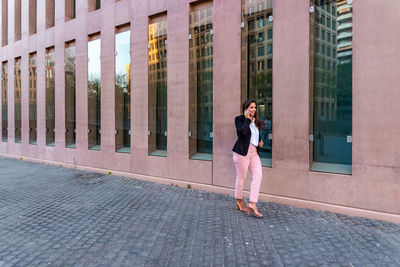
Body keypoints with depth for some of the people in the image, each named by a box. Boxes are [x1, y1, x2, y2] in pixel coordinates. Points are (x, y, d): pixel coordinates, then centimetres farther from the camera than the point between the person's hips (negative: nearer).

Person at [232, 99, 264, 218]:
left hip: (254, 152, 7)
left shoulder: (255, 121, 18)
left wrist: (260, 143, 11)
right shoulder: (239, 119, -3)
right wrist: (247, 118, -11)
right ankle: (239, 202, 23)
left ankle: (252, 204, -1)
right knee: (241, 177, 4)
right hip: (242, 152, -7)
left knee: (258, 176, -6)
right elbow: (243, 131, -23)